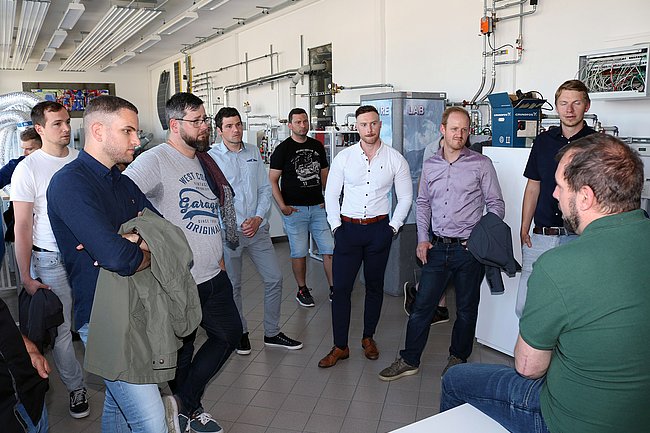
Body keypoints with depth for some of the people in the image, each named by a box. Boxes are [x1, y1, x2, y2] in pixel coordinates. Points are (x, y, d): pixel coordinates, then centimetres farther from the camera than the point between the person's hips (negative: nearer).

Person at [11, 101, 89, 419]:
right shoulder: (28, 169, -7)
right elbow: (22, 227, -6)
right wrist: (26, 278, -8)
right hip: (51, 261, -3)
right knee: (61, 330, 6)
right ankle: (76, 387, 25)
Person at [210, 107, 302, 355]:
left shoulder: (254, 153, 8)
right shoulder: (211, 157, -6)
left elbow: (265, 188, 9)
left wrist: (258, 218, -6)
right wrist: (238, 224, -12)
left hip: (257, 228, 4)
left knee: (274, 279, 6)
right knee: (232, 285, 9)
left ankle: (272, 333, 22)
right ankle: (240, 333, 30)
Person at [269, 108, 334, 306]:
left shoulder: (317, 146, 11)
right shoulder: (282, 149, -2)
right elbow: (273, 180, -4)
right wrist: (282, 206, -13)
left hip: (318, 207, 4)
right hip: (295, 209, -4)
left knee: (330, 249, 2)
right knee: (299, 252, 5)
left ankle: (333, 288, 13)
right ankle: (302, 290, 21)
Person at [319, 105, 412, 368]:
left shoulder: (395, 159, -1)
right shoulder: (344, 157, 0)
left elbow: (405, 197, 5)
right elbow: (331, 194, 5)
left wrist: (393, 227, -1)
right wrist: (336, 226, -2)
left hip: (379, 229, 0)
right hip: (348, 228, 0)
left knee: (375, 286, 12)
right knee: (341, 287, -1)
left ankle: (368, 338, 30)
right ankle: (340, 346, 10)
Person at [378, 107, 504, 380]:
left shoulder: (481, 164, -3)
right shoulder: (430, 165, 8)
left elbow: (496, 205, -1)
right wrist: (423, 239, 6)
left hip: (469, 249, -3)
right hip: (437, 247, 3)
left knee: (466, 309, 11)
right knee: (422, 306, 5)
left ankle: (458, 358, 31)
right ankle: (409, 360, 18)